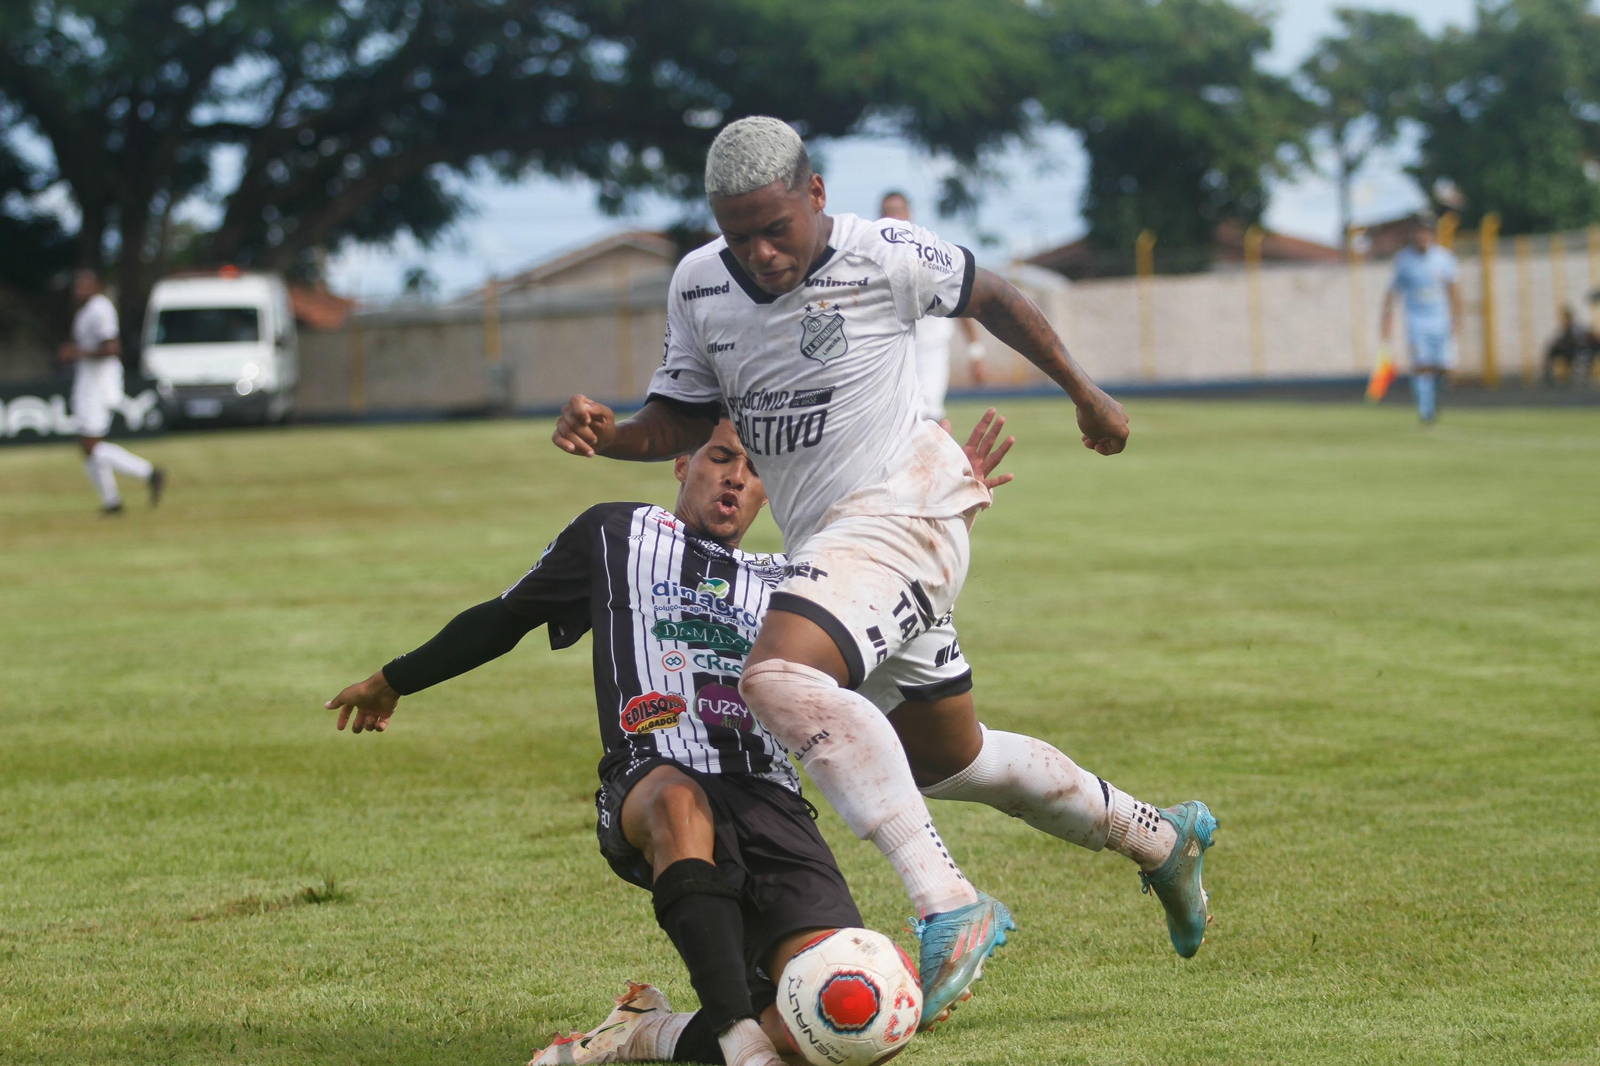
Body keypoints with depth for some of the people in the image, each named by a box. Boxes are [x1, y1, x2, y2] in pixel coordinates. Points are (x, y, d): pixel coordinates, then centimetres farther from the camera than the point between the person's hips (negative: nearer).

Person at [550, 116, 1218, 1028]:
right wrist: (609, 435, -11)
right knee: (953, 758, 19)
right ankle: (1160, 839, 41)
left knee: (780, 675, -32)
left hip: (901, 514, -8)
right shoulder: (699, 286, 2)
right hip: (828, 541, 8)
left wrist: (1084, 392, 17)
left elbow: (991, 298, 4)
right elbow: (685, 419, 11)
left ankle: (949, 908, -37)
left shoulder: (886, 258, -13)